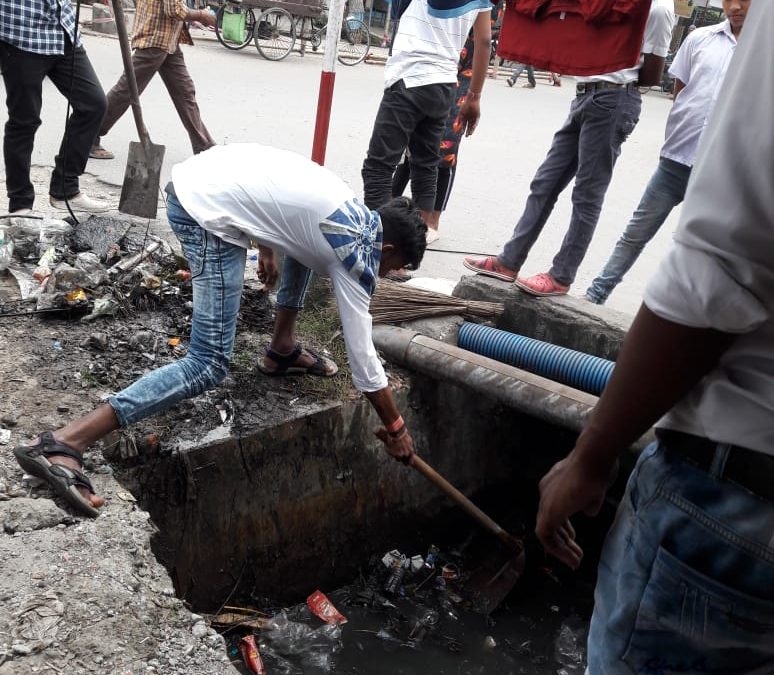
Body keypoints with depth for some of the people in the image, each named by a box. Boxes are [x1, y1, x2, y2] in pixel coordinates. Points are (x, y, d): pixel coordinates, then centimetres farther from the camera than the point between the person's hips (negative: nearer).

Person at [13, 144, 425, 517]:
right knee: (209, 365, -12)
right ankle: (64, 443, -22)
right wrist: (395, 428, 10)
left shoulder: (356, 213, 20)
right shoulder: (357, 257, -2)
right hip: (208, 211, -10)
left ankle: (283, 350, 36)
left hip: (201, 175, 10)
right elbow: (362, 356, 1)